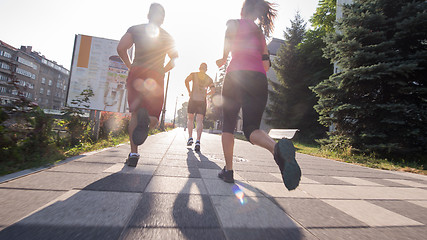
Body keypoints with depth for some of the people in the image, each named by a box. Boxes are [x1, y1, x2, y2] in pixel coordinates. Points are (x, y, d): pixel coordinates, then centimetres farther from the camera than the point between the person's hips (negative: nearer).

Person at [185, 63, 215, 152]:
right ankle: (198, 141, -21)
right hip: (202, 101, 1)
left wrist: (189, 91, 2)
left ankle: (190, 138, 5)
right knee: (199, 121, -6)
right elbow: (213, 90, 2)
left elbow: (186, 80, -8)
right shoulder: (209, 79, 14)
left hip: (193, 99, 0)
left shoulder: (194, 74, 11)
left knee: (190, 119, 14)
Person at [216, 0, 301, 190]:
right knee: (251, 128, 2)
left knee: (228, 125, 8)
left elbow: (228, 46, -6)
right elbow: (266, 65, 24)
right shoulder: (260, 32, 28)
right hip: (259, 80, 4)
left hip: (236, 76, -4)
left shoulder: (234, 23, 15)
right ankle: (277, 148, -30)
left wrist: (223, 60, 12)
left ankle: (228, 170, 8)